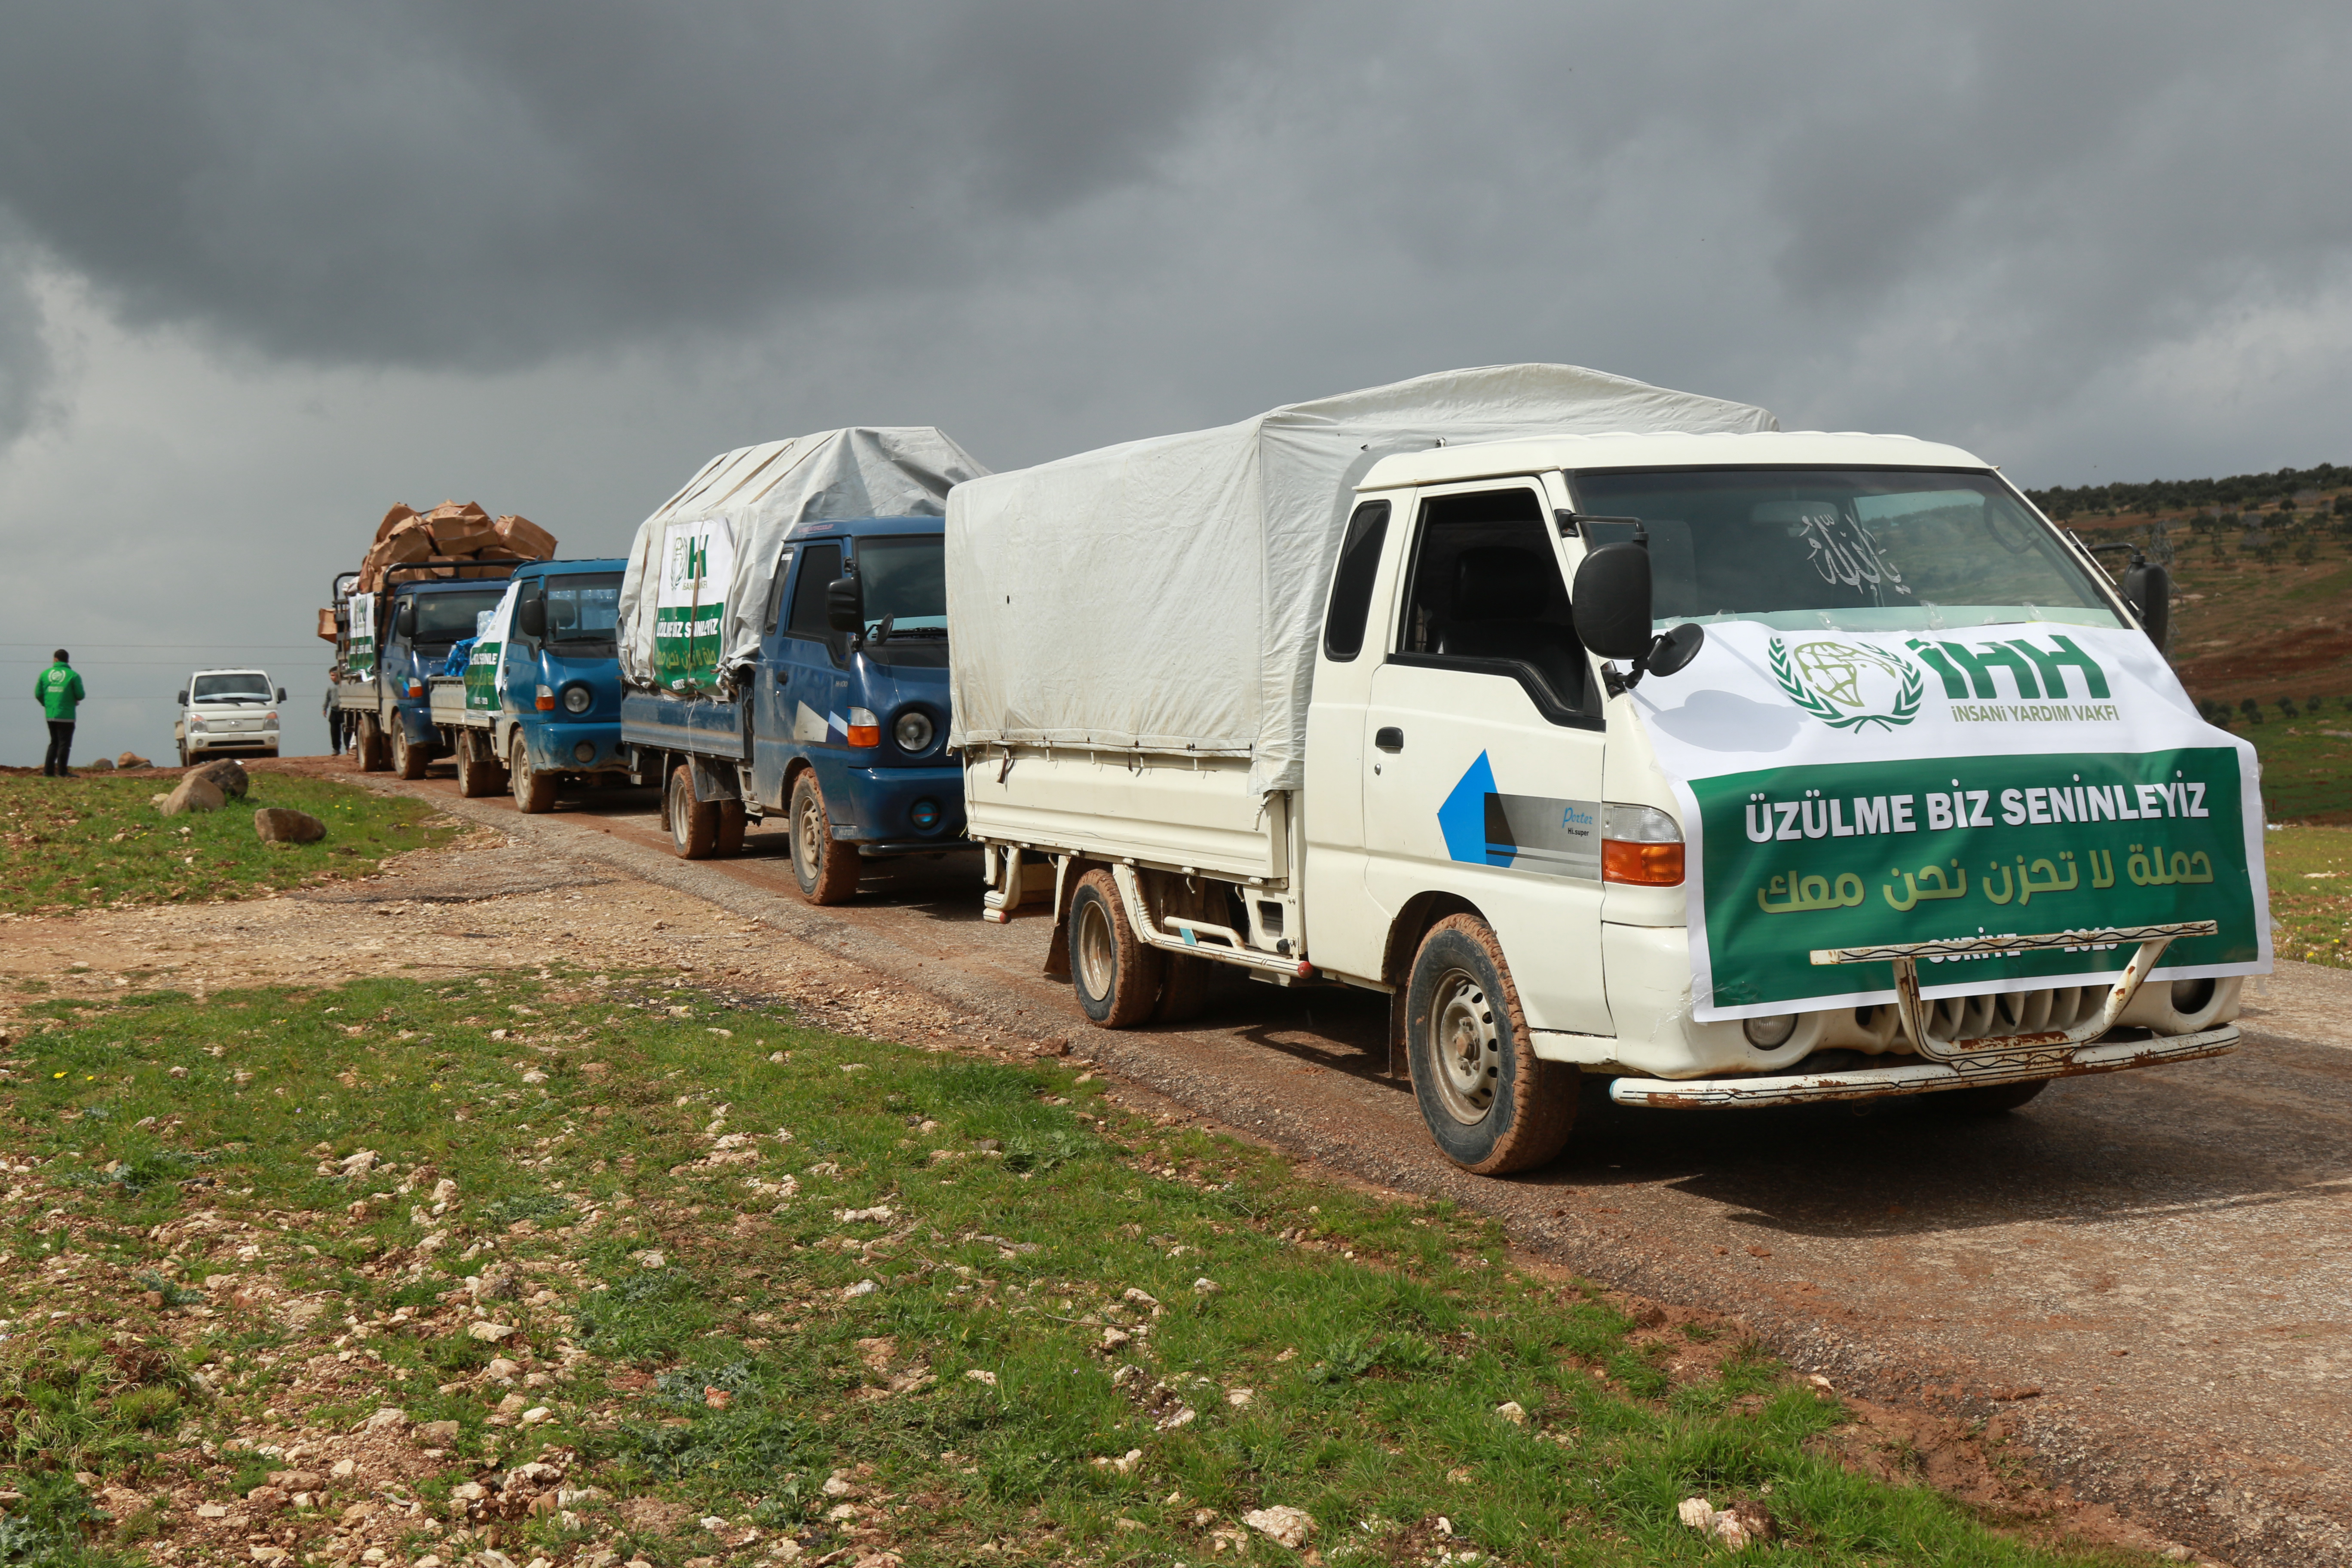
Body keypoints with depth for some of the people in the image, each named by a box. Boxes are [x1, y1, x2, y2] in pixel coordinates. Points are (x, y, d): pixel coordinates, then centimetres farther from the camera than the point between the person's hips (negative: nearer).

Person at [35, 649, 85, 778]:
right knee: (64, 743, 0)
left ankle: (48, 771, 13)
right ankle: (61, 772, -2)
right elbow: (81, 695, -8)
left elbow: (38, 694, 5)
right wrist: (75, 700, 15)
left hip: (50, 716, 5)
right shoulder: (73, 675, -7)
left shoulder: (45, 674, 5)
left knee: (54, 742, 16)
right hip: (66, 716, -5)